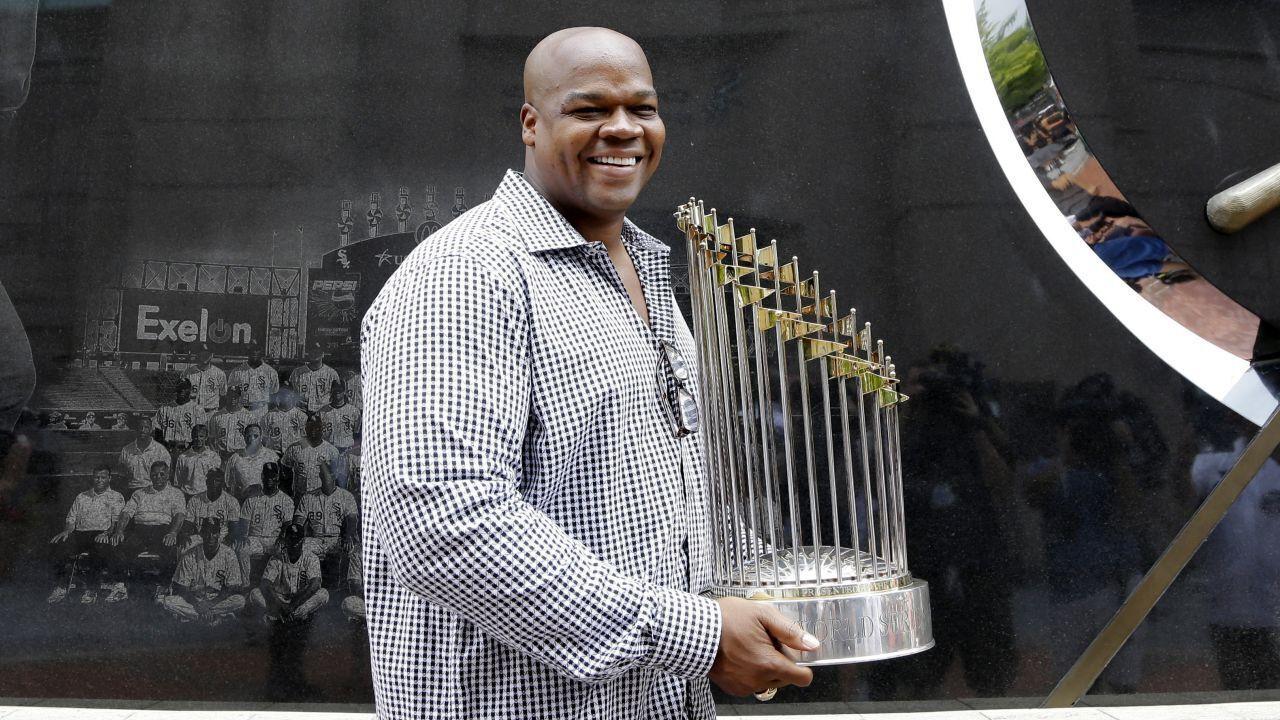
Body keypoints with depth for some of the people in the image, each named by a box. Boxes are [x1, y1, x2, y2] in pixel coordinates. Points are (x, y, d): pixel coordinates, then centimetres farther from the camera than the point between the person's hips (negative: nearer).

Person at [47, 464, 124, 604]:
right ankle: (62, 586, -28)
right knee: (64, 545, -31)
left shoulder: (116, 497, 15)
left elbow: (117, 521, 1)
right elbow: (72, 519, 20)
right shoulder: (81, 497, 27)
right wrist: (67, 530, -3)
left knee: (100, 548, -39)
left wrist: (107, 532, -19)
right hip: (80, 533, 3)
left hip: (101, 534, -3)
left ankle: (91, 589, -32)